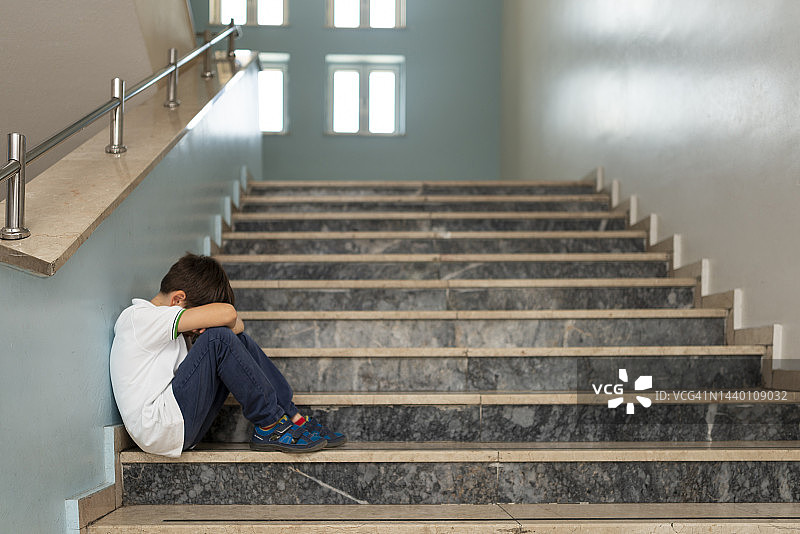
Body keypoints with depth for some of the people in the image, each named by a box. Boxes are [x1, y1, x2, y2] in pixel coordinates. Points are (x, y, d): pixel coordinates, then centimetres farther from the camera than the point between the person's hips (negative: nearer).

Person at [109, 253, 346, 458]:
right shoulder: (138, 317, -10)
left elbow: (236, 325, 20)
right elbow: (226, 313, -21)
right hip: (160, 431, -10)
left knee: (237, 338, 6)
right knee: (220, 338, -20)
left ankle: (293, 418, 1)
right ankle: (269, 427, -11)